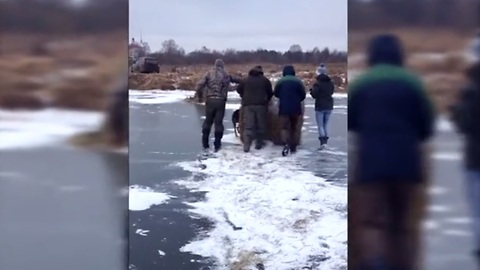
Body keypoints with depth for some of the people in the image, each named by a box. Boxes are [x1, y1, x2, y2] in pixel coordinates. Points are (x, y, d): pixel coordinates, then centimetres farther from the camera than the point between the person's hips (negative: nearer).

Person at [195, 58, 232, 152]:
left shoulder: (209, 73, 2)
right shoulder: (226, 75, 3)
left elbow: (200, 85, -3)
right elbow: (227, 88, -7)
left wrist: (199, 96, 8)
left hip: (210, 100, 1)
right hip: (220, 101, -1)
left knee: (208, 121, 14)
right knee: (218, 122, 6)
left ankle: (205, 143, 16)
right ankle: (217, 145, 7)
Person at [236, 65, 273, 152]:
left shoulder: (246, 80, 10)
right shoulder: (265, 80, 6)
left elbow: (239, 89, 13)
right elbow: (270, 93, 6)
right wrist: (266, 100, 25)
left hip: (248, 105, 1)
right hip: (261, 104, -1)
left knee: (248, 126, -3)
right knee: (261, 125, 11)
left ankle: (246, 146, -13)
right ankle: (259, 144, 15)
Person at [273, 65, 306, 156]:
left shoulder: (280, 82, -4)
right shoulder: (298, 81, -1)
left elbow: (276, 94, 6)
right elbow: (303, 95, 1)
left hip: (284, 108, -2)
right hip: (296, 108, 2)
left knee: (285, 127, -2)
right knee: (294, 128, 15)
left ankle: (286, 144, -26)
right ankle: (293, 147, 18)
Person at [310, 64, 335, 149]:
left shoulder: (317, 83, -14)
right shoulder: (331, 83, 4)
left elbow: (314, 95, -14)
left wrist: (311, 90, 4)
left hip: (320, 107, -5)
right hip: (329, 106, 5)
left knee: (320, 126, -2)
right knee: (325, 125, 14)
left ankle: (323, 142, -14)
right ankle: (325, 141, 13)